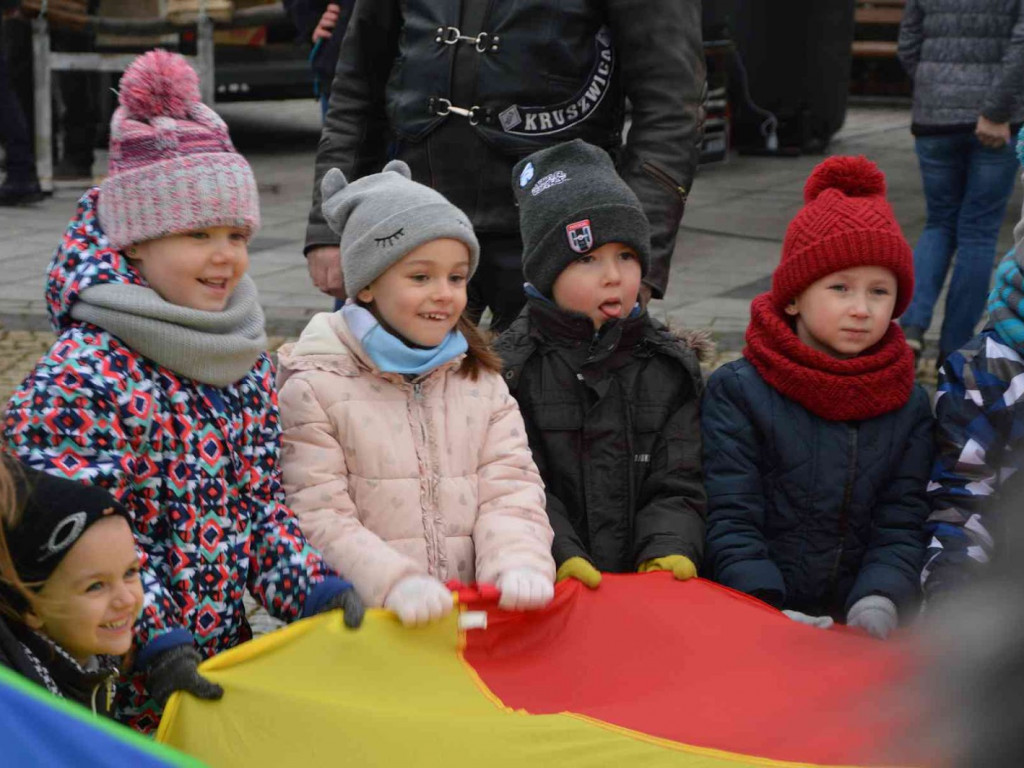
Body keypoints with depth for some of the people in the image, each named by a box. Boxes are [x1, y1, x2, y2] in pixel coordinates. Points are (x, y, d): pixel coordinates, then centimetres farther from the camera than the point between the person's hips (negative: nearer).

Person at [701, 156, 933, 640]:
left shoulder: (908, 406, 10)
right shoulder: (737, 391, -1)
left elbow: (901, 527, 6)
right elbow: (730, 520, -5)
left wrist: (878, 604, -12)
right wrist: (769, 613, -18)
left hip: (857, 620, 3)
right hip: (748, 622, -3)